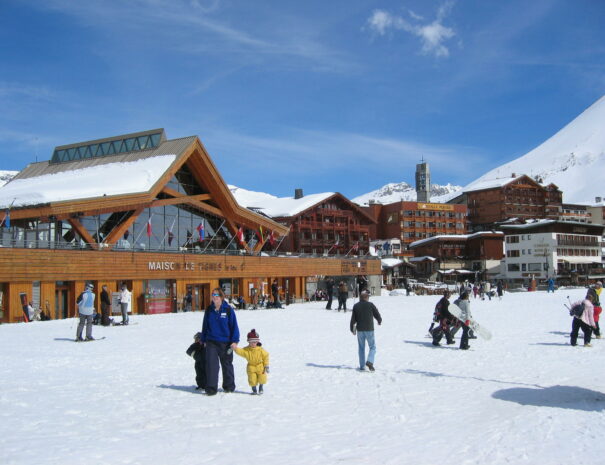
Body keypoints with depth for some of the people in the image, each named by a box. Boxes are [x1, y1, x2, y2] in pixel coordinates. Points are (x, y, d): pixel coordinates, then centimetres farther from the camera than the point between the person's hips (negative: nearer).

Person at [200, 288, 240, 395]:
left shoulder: (228, 310, -6)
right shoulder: (209, 310, 4)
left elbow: (234, 326, -4)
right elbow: (205, 326, 13)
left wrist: (234, 341, -7)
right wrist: (204, 340, 12)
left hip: (225, 343, -2)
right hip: (211, 342, 2)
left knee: (227, 364, 11)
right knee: (211, 365, -6)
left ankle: (229, 386, 26)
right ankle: (211, 388, -1)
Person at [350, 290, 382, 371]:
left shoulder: (356, 306, 1)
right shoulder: (370, 305, -6)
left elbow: (353, 319, 3)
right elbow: (377, 315, 1)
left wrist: (352, 329, 14)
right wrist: (380, 321, 23)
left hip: (360, 330, 3)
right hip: (369, 330, -3)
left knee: (361, 348, 13)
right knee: (372, 347, 7)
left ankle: (362, 366, 12)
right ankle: (370, 361, -15)